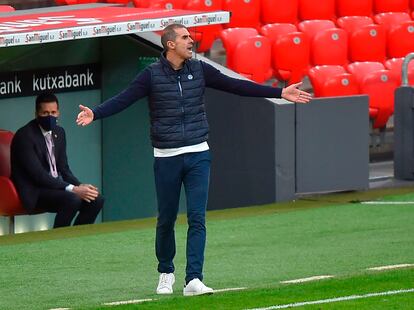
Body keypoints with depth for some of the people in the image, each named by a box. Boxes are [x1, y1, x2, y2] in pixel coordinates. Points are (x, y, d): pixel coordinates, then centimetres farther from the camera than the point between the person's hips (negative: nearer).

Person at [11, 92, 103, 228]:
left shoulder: (59, 132, 10)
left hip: (55, 186, 8)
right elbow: (38, 175, -21)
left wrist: (79, 186, -8)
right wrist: (73, 189, -25)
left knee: (96, 200, -11)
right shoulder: (24, 136, -16)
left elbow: (63, 168, 14)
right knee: (72, 199, -32)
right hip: (34, 193, -8)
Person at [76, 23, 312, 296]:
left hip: (198, 155, 2)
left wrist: (280, 93, 4)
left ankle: (193, 280, -10)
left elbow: (236, 86, 6)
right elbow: (123, 100, -11)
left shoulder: (200, 70, 4)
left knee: (197, 219, -7)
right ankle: (166, 274, 28)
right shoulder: (152, 75, -4)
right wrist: (94, 114, -28)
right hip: (166, 158, -2)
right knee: (166, 220, 8)